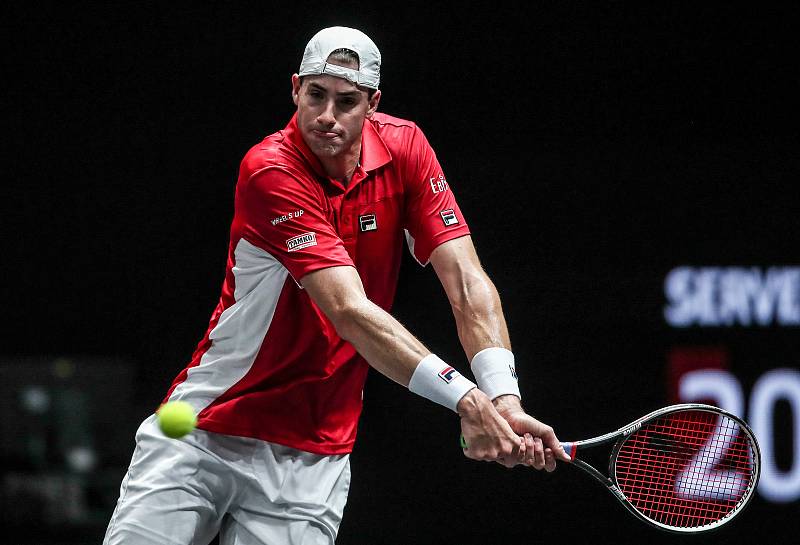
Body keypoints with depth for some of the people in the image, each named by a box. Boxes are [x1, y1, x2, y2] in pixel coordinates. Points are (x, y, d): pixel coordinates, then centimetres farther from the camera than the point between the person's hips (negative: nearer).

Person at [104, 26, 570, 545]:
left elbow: (468, 283, -9)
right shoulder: (270, 172, -18)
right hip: (205, 430, -3)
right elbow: (349, 312, -27)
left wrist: (504, 399, -26)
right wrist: (466, 399, -35)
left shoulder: (404, 148, -4)